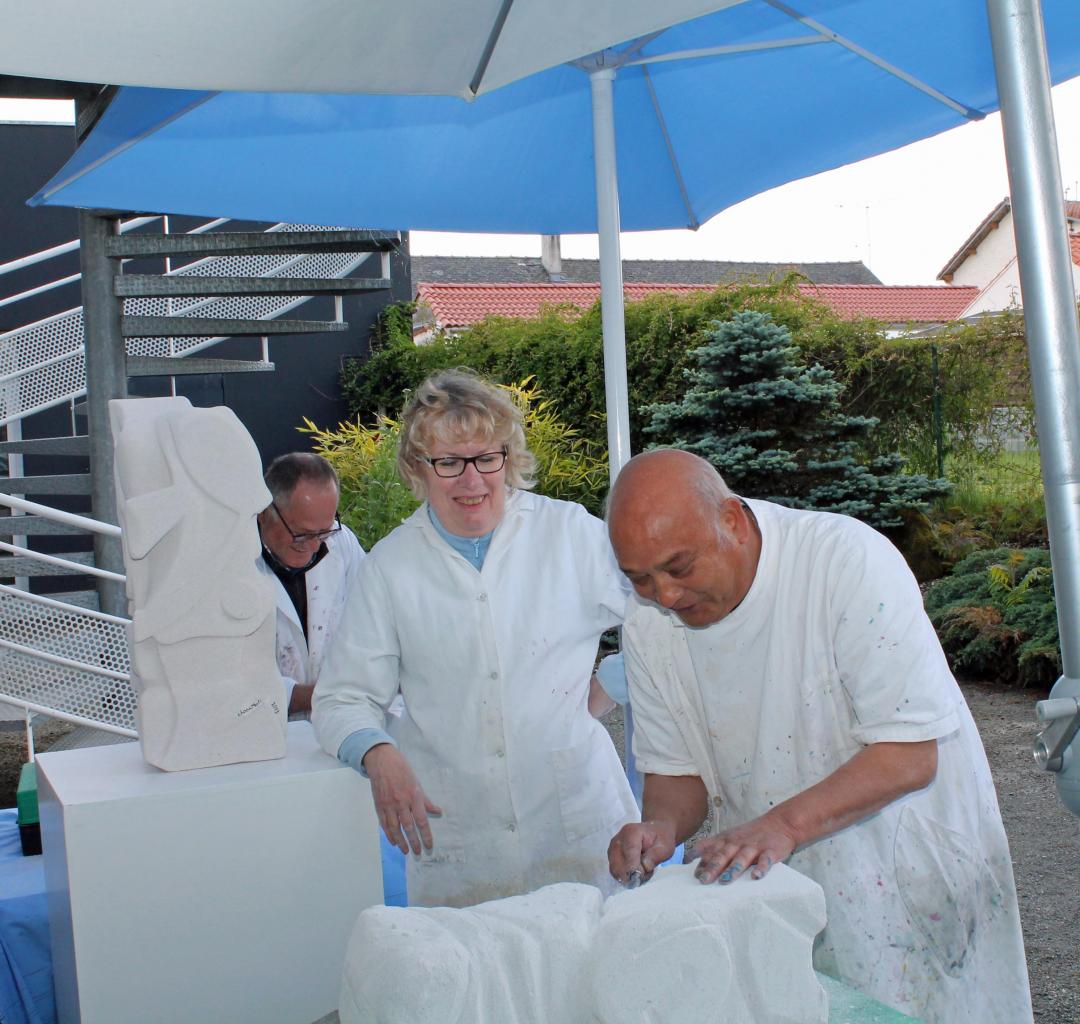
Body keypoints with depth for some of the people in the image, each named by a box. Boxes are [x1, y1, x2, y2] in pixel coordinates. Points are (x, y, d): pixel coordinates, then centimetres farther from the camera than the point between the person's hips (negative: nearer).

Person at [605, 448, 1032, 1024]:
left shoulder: (848, 560, -24)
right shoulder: (648, 624, -8)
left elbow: (910, 754, -24)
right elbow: (678, 771, 2)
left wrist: (785, 824, -34)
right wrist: (662, 826, -20)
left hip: (905, 878, -3)